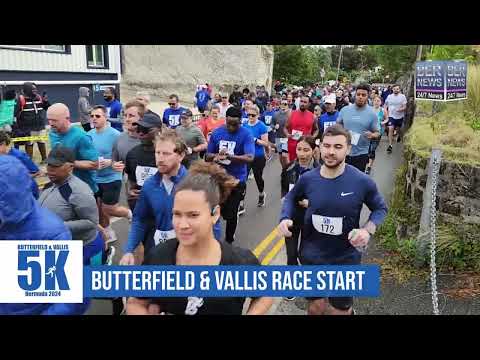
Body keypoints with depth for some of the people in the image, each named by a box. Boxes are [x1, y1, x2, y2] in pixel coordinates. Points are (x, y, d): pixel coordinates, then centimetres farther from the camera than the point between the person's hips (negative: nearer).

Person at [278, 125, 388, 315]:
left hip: (346, 258, -2)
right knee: (315, 307, 21)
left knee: (340, 309, 18)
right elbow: (290, 197, 9)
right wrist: (285, 218, -9)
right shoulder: (307, 179, -11)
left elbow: (380, 208, -1)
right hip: (311, 255, 2)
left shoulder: (362, 181, -18)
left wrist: (367, 230, -19)